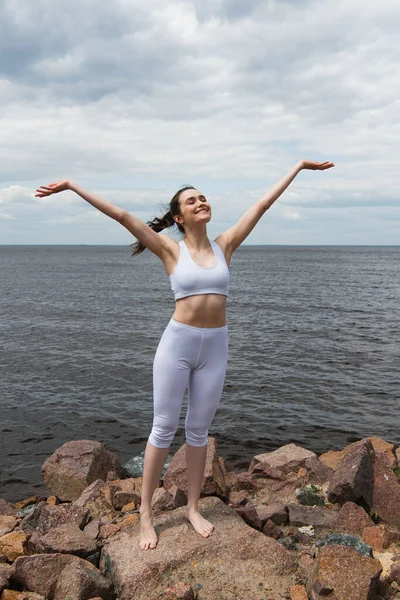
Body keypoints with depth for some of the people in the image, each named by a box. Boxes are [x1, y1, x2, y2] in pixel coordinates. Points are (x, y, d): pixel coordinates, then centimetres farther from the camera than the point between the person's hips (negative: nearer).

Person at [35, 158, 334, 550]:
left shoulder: (224, 245, 6)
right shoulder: (171, 250, -2)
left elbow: (264, 203, 9)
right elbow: (121, 215, -6)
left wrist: (299, 166, 16)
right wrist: (72, 186, -6)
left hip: (215, 347, 3)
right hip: (177, 343, -3)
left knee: (198, 430, 12)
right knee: (164, 428, 3)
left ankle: (193, 508, 27)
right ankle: (145, 514, 16)